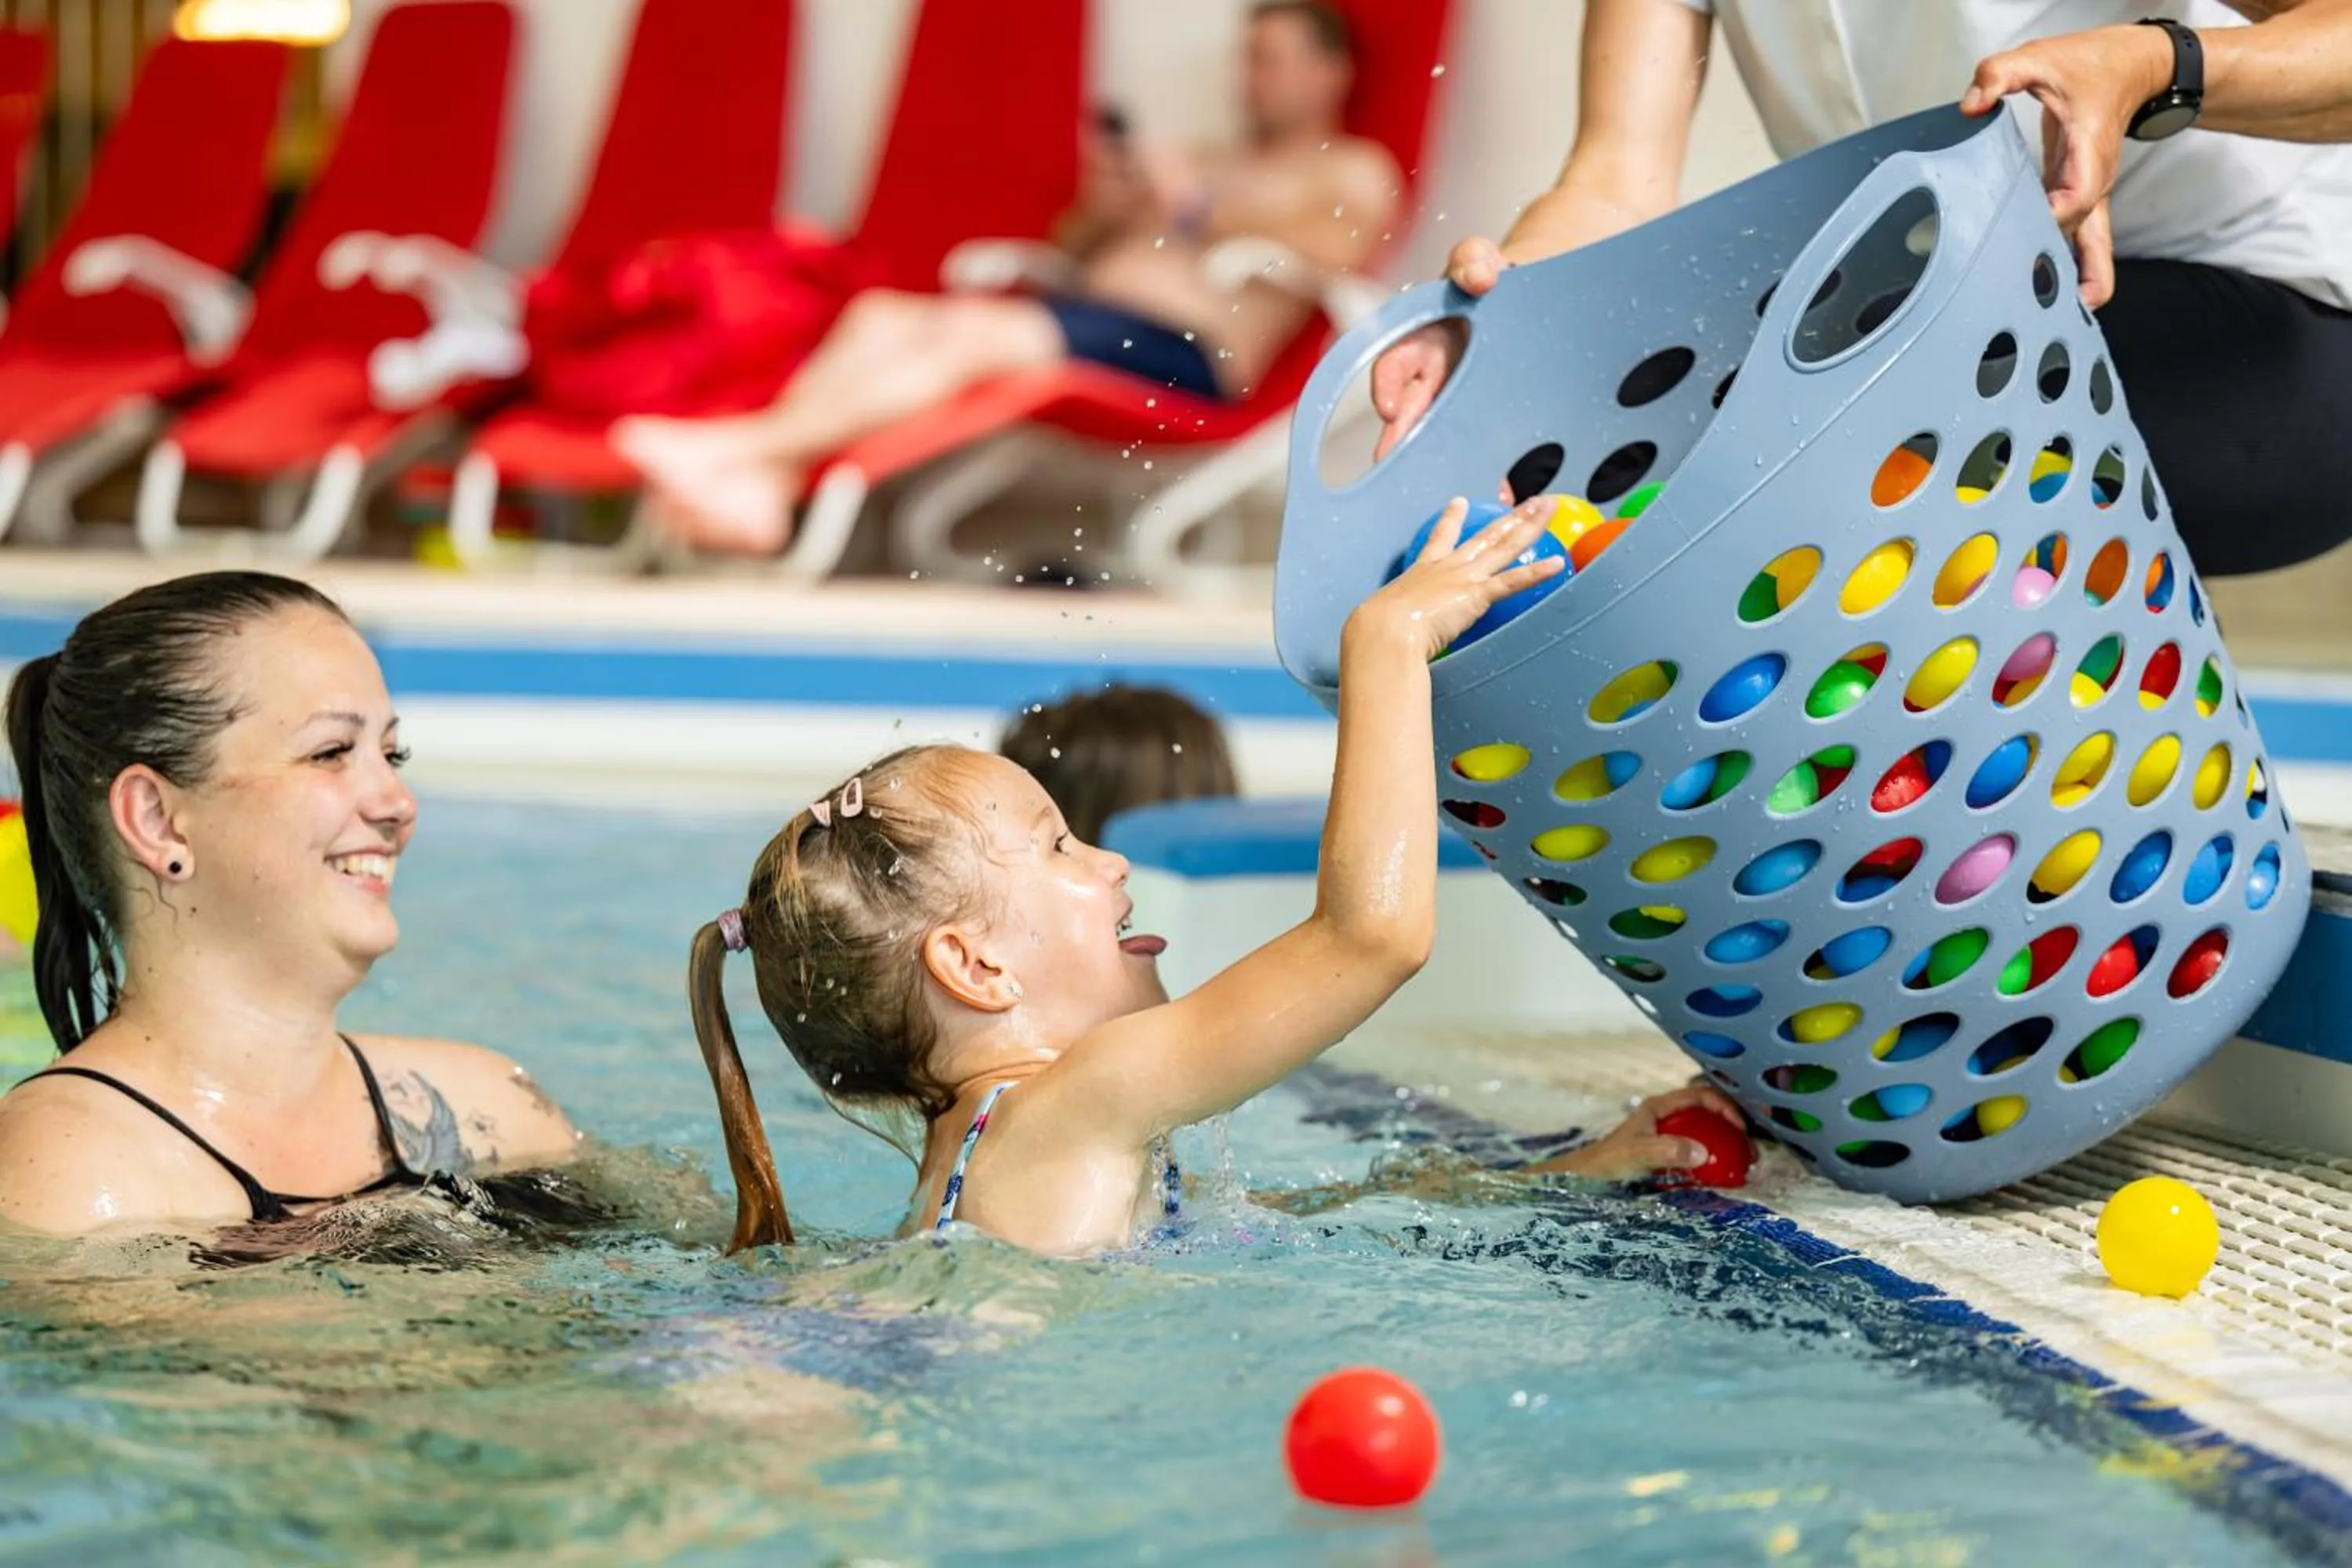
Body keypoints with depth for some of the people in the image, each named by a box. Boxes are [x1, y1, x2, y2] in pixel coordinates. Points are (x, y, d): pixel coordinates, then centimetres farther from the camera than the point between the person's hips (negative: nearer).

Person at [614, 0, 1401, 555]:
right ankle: (762, 487, -41)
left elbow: (1330, 260, -7)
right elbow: (1068, 251, 30)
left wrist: (1201, 209, -6)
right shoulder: (1209, 166, 36)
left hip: (1184, 352, -8)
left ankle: (738, 443, -43)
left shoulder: (1351, 173, 15)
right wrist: (1103, 211, 7)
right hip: (1079, 309, 8)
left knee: (969, 332, -32)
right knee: (879, 314, -18)